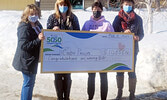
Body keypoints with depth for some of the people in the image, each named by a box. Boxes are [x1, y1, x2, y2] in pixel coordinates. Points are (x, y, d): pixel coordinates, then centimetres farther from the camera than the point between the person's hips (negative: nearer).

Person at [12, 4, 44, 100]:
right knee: (28, 83, -1)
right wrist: (38, 40, -32)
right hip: (26, 61, -9)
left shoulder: (37, 25, 7)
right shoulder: (24, 27, -20)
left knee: (31, 82, 20)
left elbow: (41, 36, 23)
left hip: (33, 59, 9)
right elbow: (23, 45, -25)